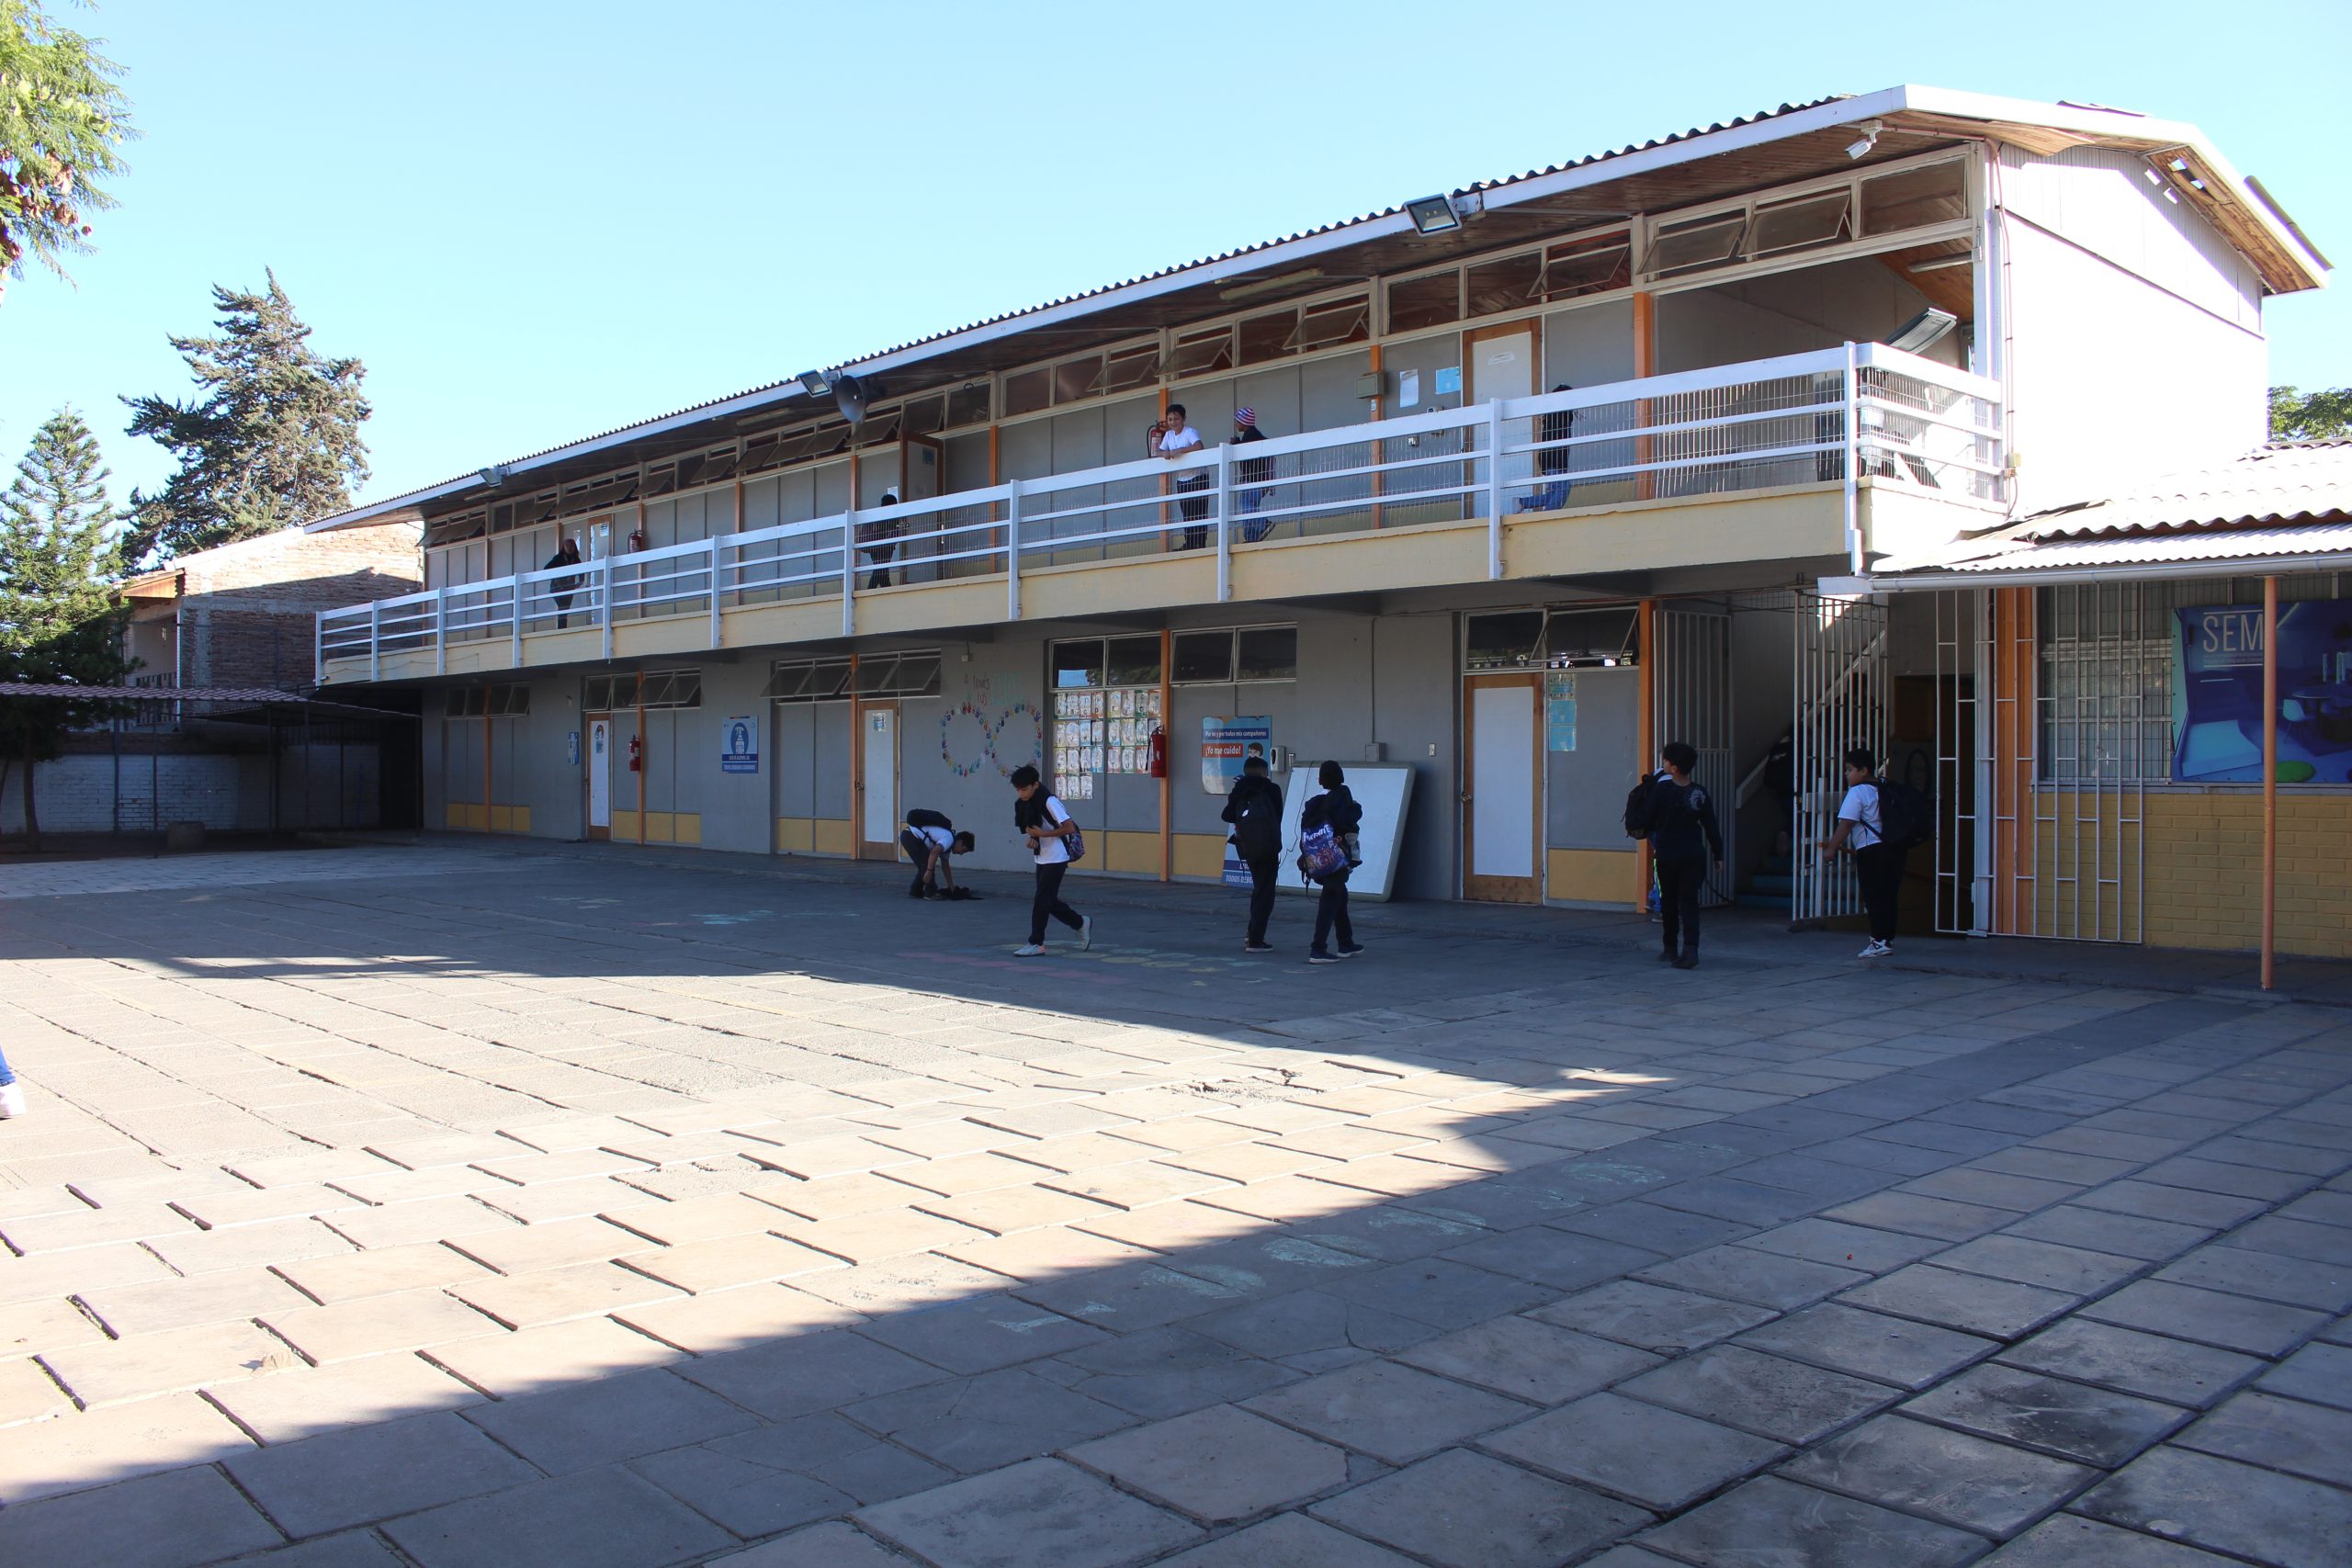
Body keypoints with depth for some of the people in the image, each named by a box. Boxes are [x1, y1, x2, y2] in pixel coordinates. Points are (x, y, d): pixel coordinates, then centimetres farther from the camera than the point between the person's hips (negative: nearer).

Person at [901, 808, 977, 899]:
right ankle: (930, 892, -4)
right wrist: (929, 871, -30)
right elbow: (934, 852, -29)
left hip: (906, 836, 10)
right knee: (928, 864, -8)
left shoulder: (946, 844, 18)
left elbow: (945, 866, 24)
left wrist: (952, 888, 26)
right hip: (911, 837, -10)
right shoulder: (949, 838, -12)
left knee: (924, 866, 16)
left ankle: (915, 892, 19)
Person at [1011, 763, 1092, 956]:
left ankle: (1036, 943, -2)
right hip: (1041, 858, 8)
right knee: (1049, 900, 11)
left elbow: (1070, 828, -21)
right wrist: (1032, 838, -4)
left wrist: (1042, 834, -21)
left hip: (1056, 858, -8)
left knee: (1042, 900, -8)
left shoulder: (1049, 801, -19)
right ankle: (1081, 924, 28)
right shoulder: (1023, 804, 4)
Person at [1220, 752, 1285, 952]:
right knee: (1265, 892, 2)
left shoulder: (1239, 790, 2)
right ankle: (1255, 941, 1)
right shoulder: (1272, 789, -8)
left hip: (1247, 847, 5)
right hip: (1267, 847, -5)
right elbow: (1278, 816, -1)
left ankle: (1253, 934, 24)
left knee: (1259, 889, 22)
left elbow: (1227, 816, 0)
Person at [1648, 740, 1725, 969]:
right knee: (1689, 902, 1)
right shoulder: (1700, 792, -1)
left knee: (1669, 901, 12)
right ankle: (1690, 948, -15)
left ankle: (1670, 949, 21)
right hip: (1695, 855, 2)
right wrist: (1717, 854, 9)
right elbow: (1711, 826, 2)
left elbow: (1649, 819, -4)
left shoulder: (1661, 789, -11)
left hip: (1667, 854, -2)